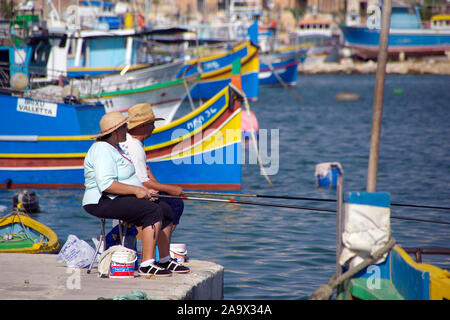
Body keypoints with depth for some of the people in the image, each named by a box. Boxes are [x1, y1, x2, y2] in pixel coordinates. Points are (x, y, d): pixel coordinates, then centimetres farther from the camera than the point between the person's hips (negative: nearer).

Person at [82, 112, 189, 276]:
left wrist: (143, 191, 12)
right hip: (104, 203, -11)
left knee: (166, 210, 6)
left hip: (119, 200, 11)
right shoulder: (102, 150, -16)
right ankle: (146, 265, -29)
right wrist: (136, 190, -22)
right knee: (154, 211, -25)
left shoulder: (112, 148, 20)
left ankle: (165, 261, 12)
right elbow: (106, 185, -27)